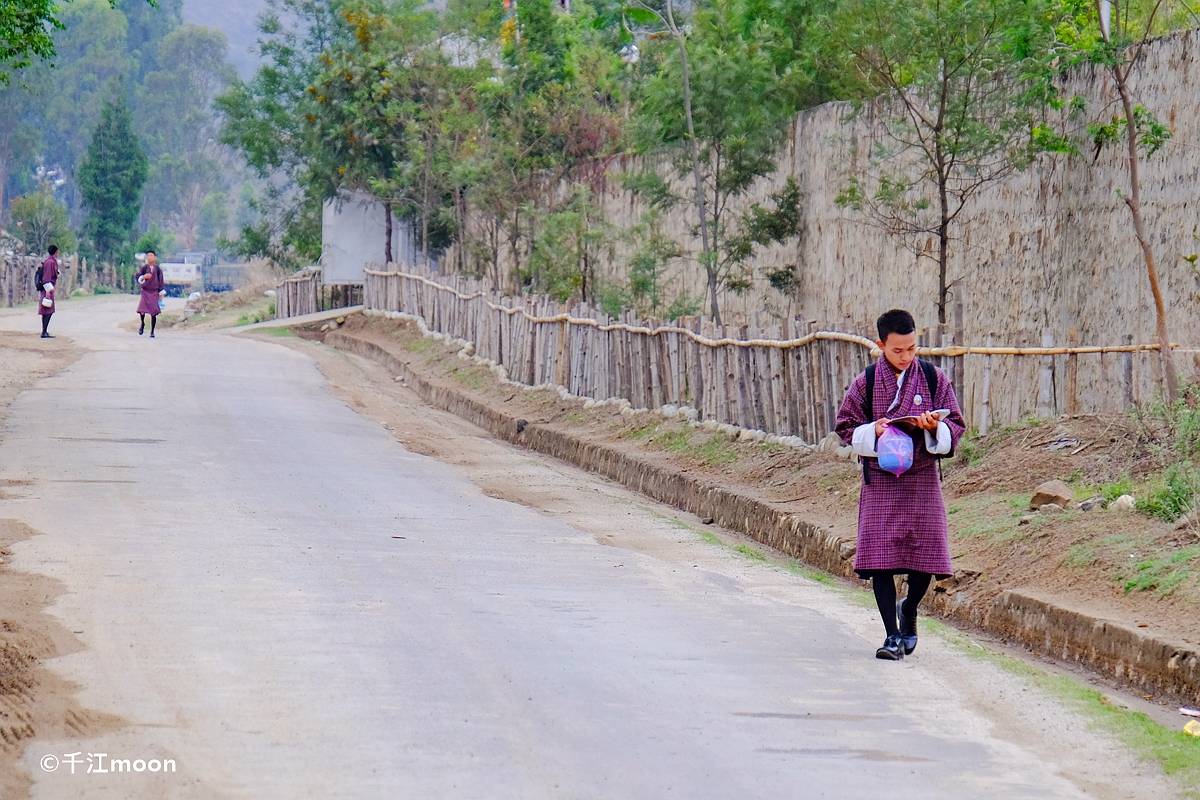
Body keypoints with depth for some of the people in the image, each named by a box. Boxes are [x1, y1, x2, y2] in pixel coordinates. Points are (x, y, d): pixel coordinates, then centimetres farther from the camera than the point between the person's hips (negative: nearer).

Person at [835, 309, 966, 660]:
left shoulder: (934, 378, 2)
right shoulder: (865, 382, 0)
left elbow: (956, 425, 5)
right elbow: (846, 427, 5)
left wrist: (936, 427, -17)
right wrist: (873, 431, -14)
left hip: (922, 477, 1)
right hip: (880, 479, -1)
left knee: (925, 554, 0)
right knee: (881, 554, -7)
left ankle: (909, 610, 32)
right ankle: (893, 636, 0)